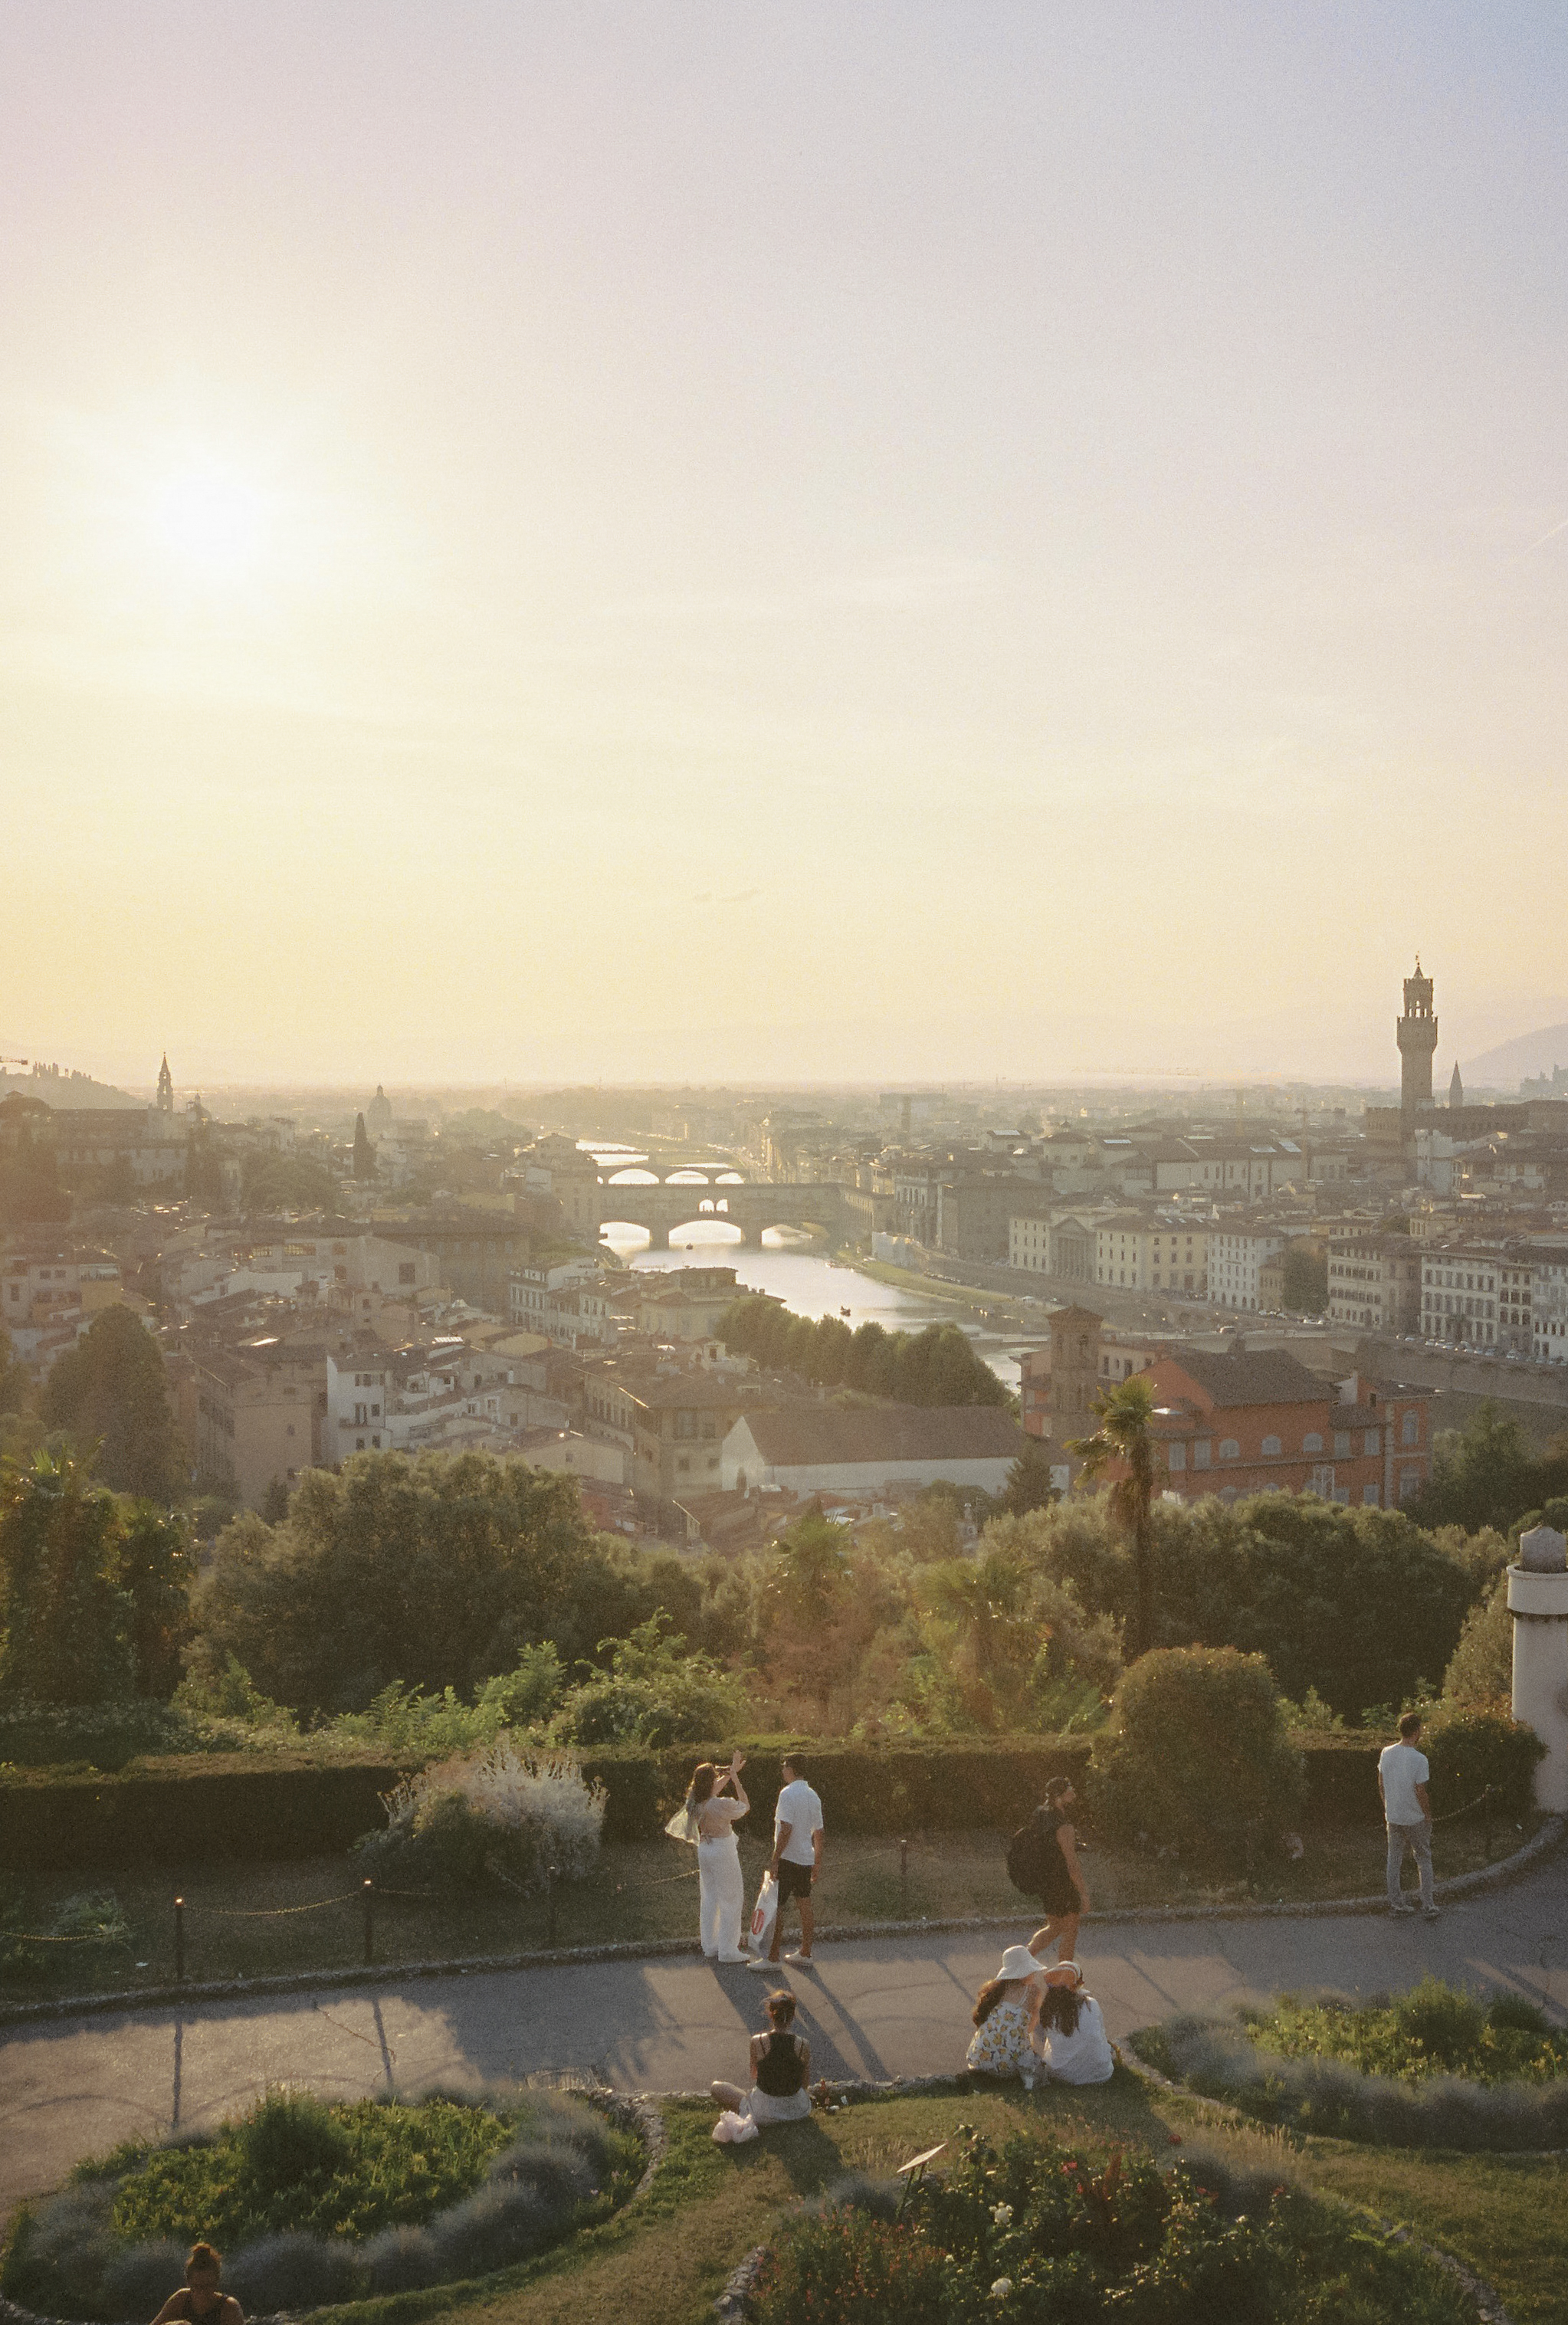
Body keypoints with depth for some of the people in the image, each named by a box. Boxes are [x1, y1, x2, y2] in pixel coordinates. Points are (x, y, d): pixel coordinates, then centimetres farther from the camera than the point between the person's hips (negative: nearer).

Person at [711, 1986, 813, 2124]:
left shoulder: (757, 2042, -17)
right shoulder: (803, 2045, -14)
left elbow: (754, 2075, 2)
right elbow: (806, 2083, 0)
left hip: (764, 2113, -4)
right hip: (798, 2111, 4)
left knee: (716, 2087, 15)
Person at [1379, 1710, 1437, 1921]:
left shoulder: (1386, 1753, -5)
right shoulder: (1419, 1759, -22)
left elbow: (1381, 1785, 4)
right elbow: (1420, 1793, -18)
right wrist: (1428, 1815, -2)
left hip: (1393, 1817, 5)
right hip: (1415, 1819, -4)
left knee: (1394, 1860, 14)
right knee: (1424, 1860, 10)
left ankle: (1396, 1903, 20)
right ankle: (1428, 1906, 14)